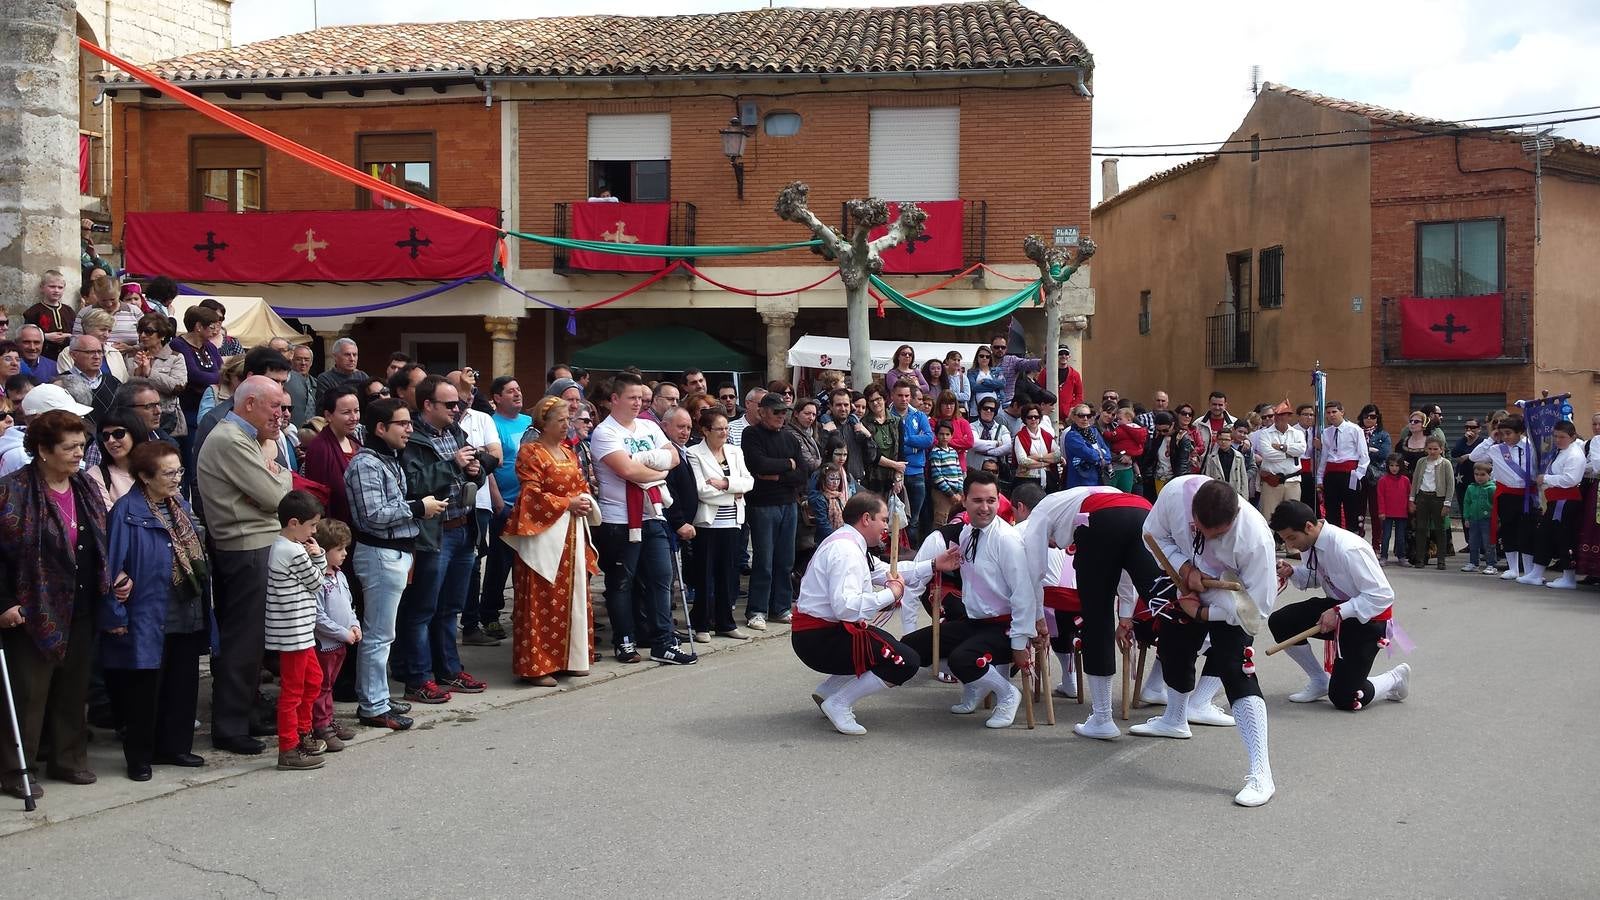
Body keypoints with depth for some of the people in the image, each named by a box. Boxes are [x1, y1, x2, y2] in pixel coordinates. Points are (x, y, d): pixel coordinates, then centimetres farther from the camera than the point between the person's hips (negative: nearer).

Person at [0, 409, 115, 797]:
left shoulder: (86, 489, 10)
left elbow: (101, 547, 19)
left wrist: (114, 583, 7)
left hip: (80, 611, 6)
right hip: (33, 612, -6)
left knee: (73, 689, 13)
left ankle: (67, 759, 25)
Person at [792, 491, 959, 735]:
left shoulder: (849, 543, 13)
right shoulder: (845, 551, -19)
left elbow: (885, 571, 20)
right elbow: (845, 606, -31)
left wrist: (934, 566, 13)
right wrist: (890, 594, -21)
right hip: (820, 639, -11)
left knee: (886, 645, 30)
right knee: (907, 662, -12)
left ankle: (827, 690, 19)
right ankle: (838, 704, -7)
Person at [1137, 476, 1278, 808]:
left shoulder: (1255, 538, -40)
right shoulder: (1176, 492, -32)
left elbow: (1258, 607, -29)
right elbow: (1155, 535, -11)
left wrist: (1202, 612, -22)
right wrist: (1186, 569, -26)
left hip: (1231, 603, -6)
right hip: (1190, 588, 6)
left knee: (1237, 673, -22)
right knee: (1173, 650, 23)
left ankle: (1261, 775, -23)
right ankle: (1175, 720, 55)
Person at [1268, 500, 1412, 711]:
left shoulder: (1348, 549, -31)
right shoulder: (1309, 544, -6)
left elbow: (1382, 595, -28)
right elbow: (1313, 578, 13)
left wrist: (1339, 613, -34)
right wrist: (1292, 572, -9)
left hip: (1368, 617, -8)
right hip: (1337, 608, 8)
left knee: (1343, 698, -11)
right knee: (1279, 622, -11)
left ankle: (1395, 679, 19)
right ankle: (1319, 681, 7)